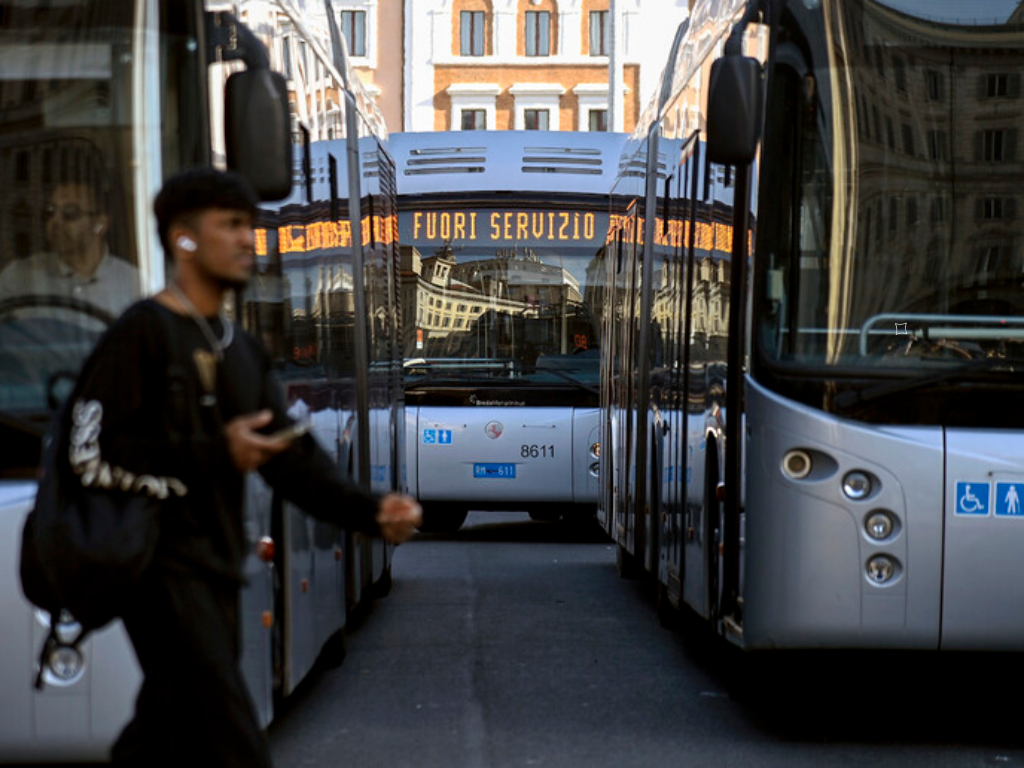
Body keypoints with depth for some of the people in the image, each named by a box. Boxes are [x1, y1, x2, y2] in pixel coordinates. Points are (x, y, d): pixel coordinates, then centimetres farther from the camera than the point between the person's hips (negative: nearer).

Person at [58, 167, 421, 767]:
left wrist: (370, 512, -5)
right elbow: (92, 453, -16)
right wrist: (214, 453, -18)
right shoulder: (142, 333, -9)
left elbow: (292, 457, 11)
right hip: (164, 566, -8)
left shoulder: (242, 350, 17)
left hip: (216, 570, 9)